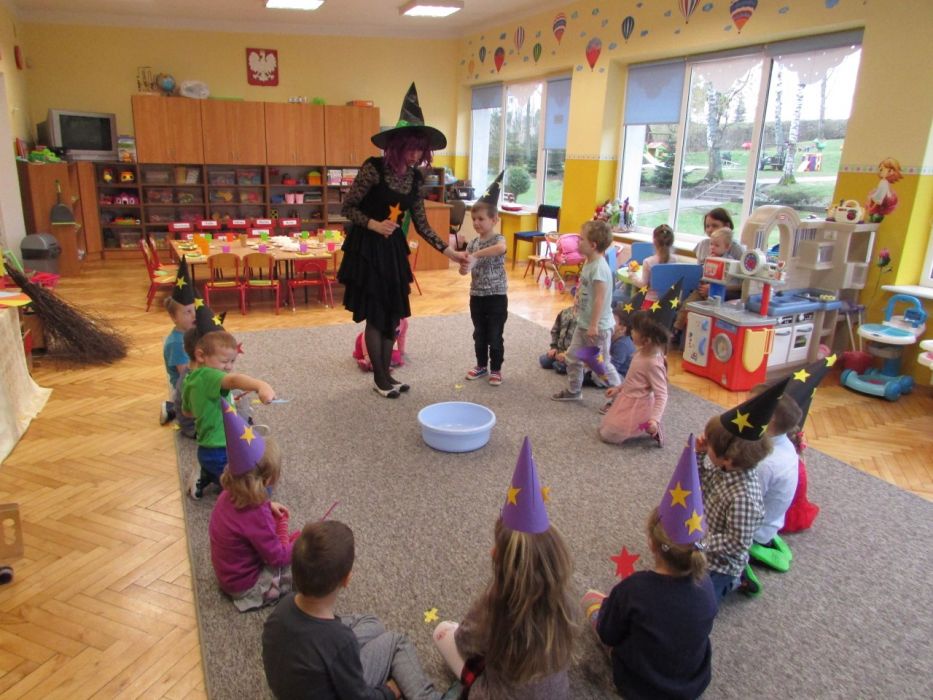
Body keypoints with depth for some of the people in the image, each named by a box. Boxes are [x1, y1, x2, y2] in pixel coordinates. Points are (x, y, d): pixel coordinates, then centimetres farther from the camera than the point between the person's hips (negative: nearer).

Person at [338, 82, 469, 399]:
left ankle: (386, 372, 23)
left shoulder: (415, 177, 2)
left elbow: (422, 224, 6)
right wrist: (373, 224, -24)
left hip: (394, 249, 6)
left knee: (393, 313, 9)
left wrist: (449, 251, 1)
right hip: (367, 248, -6)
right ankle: (380, 377, 14)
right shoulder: (373, 168, -15)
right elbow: (347, 207, -9)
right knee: (375, 314, 0)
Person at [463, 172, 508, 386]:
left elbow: (500, 248, -38)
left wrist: (475, 255, -38)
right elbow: (464, 270, 1)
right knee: (479, 335, 15)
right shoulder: (472, 243, 4)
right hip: (477, 296, 5)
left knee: (495, 336, 4)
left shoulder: (498, 239, -11)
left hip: (497, 296, -5)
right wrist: (464, 266, -23)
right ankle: (482, 365, 30)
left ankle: (496, 369, 18)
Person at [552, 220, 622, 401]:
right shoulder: (589, 263, 6)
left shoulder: (599, 267, -23)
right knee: (572, 357, 18)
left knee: (602, 363, 1)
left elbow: (600, 299, -26)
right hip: (584, 322, 10)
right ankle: (573, 390, 34)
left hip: (598, 326, -10)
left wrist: (593, 325, -27)